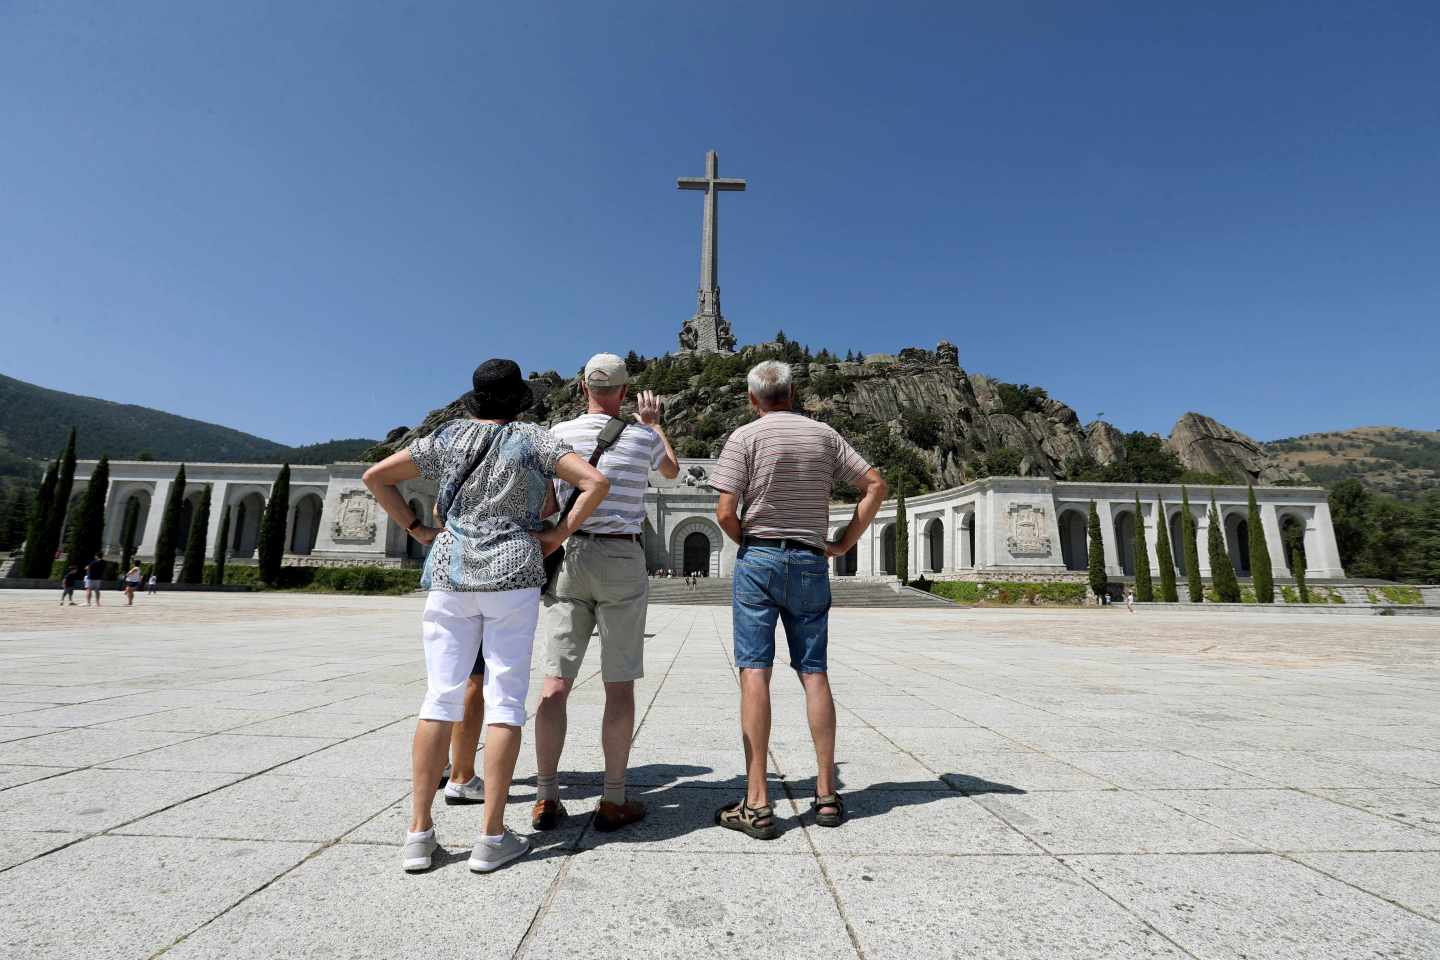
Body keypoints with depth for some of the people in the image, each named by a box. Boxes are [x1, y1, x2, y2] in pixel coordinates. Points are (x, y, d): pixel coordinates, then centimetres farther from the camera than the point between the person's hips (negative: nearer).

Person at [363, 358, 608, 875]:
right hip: (512, 577, -3)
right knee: (506, 699, 0)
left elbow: (375, 476, 13)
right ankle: (492, 837, 3)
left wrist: (417, 529, 12)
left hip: (449, 575, 3)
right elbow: (597, 482, -10)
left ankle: (419, 833, 8)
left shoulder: (446, 437, 10)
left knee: (442, 697, 7)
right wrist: (559, 533, -3)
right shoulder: (532, 439, 1)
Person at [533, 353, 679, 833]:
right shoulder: (643, 438, 0)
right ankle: (614, 801, 10)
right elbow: (672, 470, 23)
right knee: (619, 684, 4)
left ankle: (546, 798, 11)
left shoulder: (559, 434, 3)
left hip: (569, 557, 2)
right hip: (622, 561, -2)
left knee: (555, 682, 5)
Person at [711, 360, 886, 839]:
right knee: (814, 673, 9)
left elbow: (725, 511, -11)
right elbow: (876, 485, 7)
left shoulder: (745, 436, -3)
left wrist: (747, 542, 8)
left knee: (754, 671, -4)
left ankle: (757, 803, -4)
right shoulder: (824, 435, 8)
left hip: (758, 559, -3)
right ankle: (826, 794, 14)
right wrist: (843, 544, 8)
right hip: (810, 563, 4)